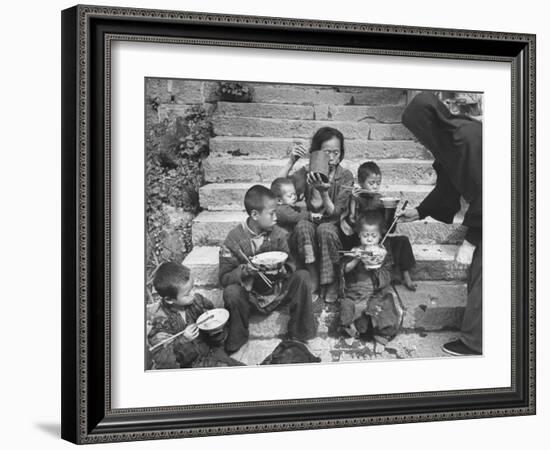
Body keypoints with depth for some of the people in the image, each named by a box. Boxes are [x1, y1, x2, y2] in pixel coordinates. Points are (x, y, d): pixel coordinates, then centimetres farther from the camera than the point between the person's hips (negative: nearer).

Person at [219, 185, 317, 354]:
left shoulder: (278, 234, -3)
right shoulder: (234, 239, -12)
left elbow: (291, 265, -2)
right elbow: (224, 277, -11)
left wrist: (282, 270, -25)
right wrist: (244, 270, -29)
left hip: (277, 292, 3)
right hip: (250, 298, -3)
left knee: (302, 276, -20)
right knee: (231, 292, -34)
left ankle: (298, 335, -10)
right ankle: (235, 340, -6)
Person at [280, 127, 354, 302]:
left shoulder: (345, 176, -4)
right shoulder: (307, 173, 0)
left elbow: (334, 213, -12)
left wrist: (324, 192, -31)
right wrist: (290, 162, -20)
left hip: (333, 226, -1)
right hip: (311, 224, 1)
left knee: (325, 229, -35)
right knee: (303, 225, -33)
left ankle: (331, 281, -17)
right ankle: (313, 279, -24)